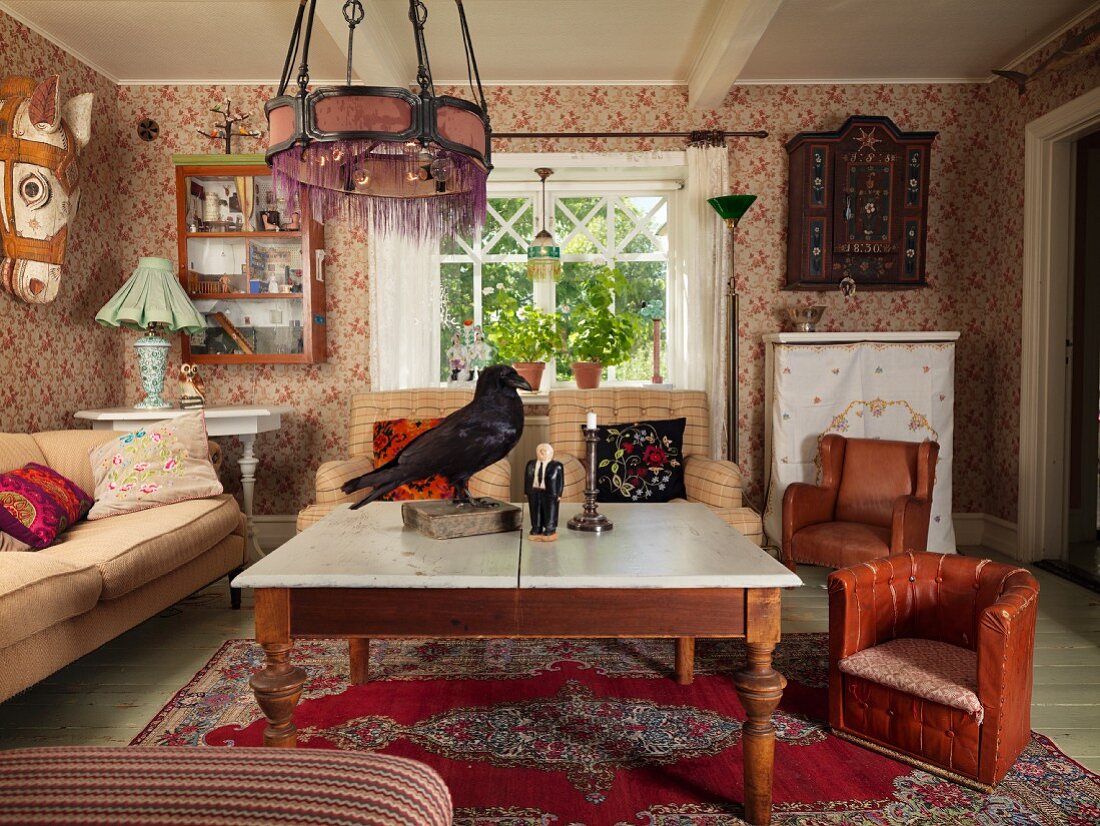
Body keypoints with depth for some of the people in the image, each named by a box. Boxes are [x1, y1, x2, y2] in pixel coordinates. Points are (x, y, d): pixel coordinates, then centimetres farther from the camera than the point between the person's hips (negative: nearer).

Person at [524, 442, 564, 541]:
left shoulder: (557, 466, -7)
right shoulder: (531, 464, 6)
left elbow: (560, 481, -5)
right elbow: (527, 478, 9)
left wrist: (558, 494, -10)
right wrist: (527, 492, 6)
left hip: (550, 493, -4)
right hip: (534, 492, 4)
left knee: (549, 512, 4)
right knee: (535, 512, 10)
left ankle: (550, 531, 13)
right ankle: (536, 530, 20)